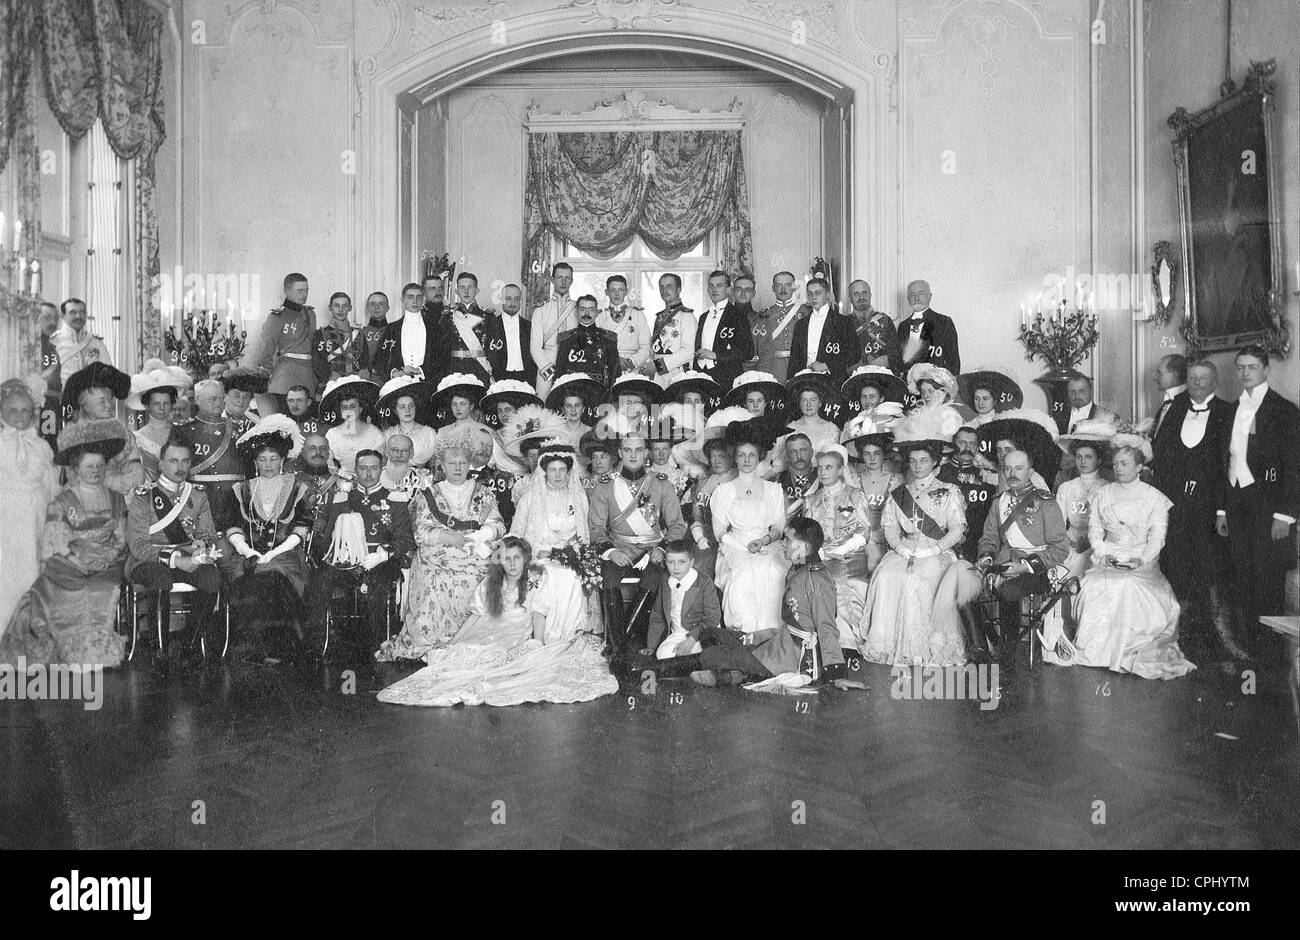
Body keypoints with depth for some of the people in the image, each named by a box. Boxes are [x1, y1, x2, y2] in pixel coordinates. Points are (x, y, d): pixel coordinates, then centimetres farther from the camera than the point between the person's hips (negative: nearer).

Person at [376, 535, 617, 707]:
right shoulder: (490, 583, 7)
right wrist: (451, 643, 4)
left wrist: (537, 647, -25)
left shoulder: (538, 579, -4)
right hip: (496, 640, 3)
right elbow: (475, 616, 10)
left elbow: (538, 615, -11)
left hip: (527, 641, -3)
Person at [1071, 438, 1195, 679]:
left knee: (1128, 586, -33)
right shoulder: (1103, 494, 14)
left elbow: (1157, 538, 0)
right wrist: (1104, 554, -7)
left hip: (1142, 561, -2)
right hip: (1108, 559, 3)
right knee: (1098, 585, -28)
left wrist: (1141, 560, -17)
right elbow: (1094, 530, 11)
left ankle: (1131, 653, -22)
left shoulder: (1154, 497, 5)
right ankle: (1100, 648, -21)